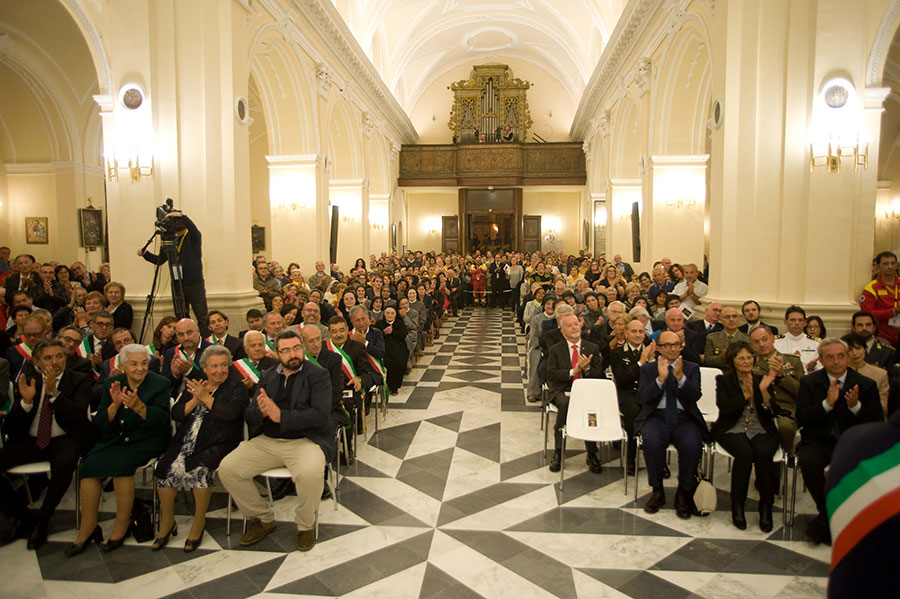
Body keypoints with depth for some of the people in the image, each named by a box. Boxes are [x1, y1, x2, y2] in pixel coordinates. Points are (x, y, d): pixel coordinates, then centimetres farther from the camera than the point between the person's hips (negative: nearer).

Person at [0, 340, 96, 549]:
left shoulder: (80, 381, 1)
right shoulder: (28, 380, 10)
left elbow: (79, 416, -14)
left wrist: (53, 392, -24)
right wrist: (26, 401, -16)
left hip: (63, 440, -4)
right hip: (29, 441, 4)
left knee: (64, 464, -35)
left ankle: (42, 520, -10)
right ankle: (23, 516, 5)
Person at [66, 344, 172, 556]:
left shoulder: (160, 384, -3)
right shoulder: (112, 384, 7)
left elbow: (161, 419, -16)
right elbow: (100, 423, 0)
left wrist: (139, 406, -32)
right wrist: (115, 404, -19)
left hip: (144, 441, -4)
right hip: (114, 440, 4)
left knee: (120, 462, -30)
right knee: (89, 464, -21)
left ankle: (122, 525, -14)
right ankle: (87, 529, -8)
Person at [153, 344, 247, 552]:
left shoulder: (236, 388, 2)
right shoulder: (194, 385, 17)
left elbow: (231, 413, -16)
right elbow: (176, 414, 9)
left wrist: (206, 397, -13)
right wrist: (195, 400, -7)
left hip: (217, 443, -4)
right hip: (187, 440, 5)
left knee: (199, 469, -29)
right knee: (164, 467, -17)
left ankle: (199, 522, -8)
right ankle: (167, 522, 2)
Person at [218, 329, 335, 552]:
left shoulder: (318, 374, -2)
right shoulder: (267, 376, 13)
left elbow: (320, 415, -15)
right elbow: (249, 416, 9)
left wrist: (281, 416, -22)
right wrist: (261, 412, -16)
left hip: (304, 440, -5)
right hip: (267, 441, 5)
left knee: (310, 473, -34)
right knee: (227, 469, -11)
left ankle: (305, 525, -2)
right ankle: (263, 519, 11)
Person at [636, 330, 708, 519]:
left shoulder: (692, 368, 13)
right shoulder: (648, 369, 11)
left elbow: (695, 396, -4)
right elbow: (643, 397, -3)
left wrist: (680, 377, -19)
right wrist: (660, 378, -16)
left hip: (684, 418, 1)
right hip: (656, 417, 0)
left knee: (692, 445, -30)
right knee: (652, 442, -32)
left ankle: (684, 494, -6)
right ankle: (657, 491, -9)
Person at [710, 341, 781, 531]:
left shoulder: (761, 380, 13)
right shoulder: (724, 380, 8)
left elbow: (772, 413, 2)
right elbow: (725, 408, -8)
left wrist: (763, 390, -12)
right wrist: (747, 394, -14)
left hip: (760, 430, 2)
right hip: (733, 430, -2)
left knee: (764, 453, -31)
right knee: (745, 452, -33)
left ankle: (766, 506, -14)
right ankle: (737, 506, -17)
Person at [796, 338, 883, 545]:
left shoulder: (866, 384, 4)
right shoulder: (809, 382, 2)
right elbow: (801, 418, -8)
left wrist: (856, 406, -21)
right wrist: (827, 403, -23)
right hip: (819, 441, -1)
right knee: (808, 461, -32)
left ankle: (826, 520, -7)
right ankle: (828, 513, -5)